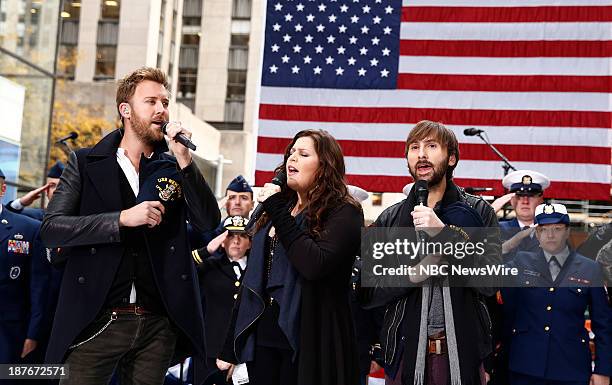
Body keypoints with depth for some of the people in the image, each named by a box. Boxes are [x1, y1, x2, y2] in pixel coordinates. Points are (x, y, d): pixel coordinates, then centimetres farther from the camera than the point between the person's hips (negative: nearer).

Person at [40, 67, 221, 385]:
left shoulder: (175, 167, 8)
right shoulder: (86, 163, 3)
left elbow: (208, 222, -3)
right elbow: (51, 228, -5)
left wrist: (184, 160, -12)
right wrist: (123, 218, -16)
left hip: (158, 323, 2)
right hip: (97, 320, -2)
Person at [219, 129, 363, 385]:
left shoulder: (344, 212, -6)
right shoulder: (278, 207, 15)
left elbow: (315, 265, -24)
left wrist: (279, 212, -16)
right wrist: (230, 346, 14)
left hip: (305, 342, -6)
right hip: (261, 336, 6)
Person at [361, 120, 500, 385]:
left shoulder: (478, 212, 0)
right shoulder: (389, 220, 5)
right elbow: (369, 294, 1)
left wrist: (443, 233, -19)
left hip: (462, 354, -1)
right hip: (405, 353, 2)